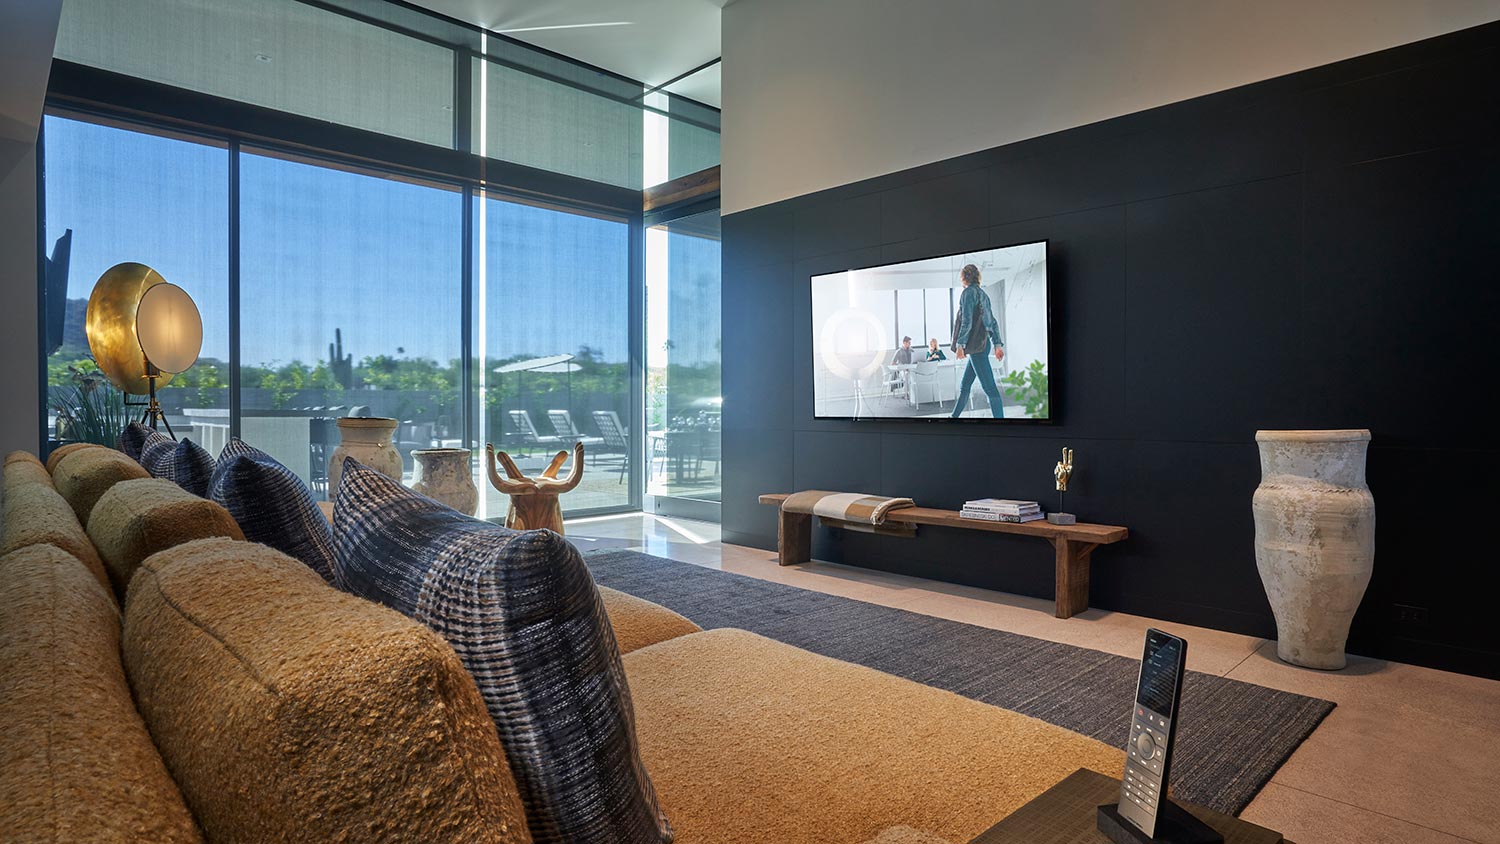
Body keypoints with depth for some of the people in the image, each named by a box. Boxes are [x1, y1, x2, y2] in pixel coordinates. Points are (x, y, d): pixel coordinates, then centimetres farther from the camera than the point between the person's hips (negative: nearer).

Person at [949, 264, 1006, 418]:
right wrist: (998, 344, 17)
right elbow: (992, 322, 18)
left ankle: (1000, 417, -16)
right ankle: (955, 416, 21)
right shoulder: (983, 294, 20)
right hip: (982, 344, 9)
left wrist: (960, 344, -17)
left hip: (976, 346, -9)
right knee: (964, 386, 14)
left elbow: (967, 321, -15)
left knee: (989, 386, -13)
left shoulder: (969, 292, -6)